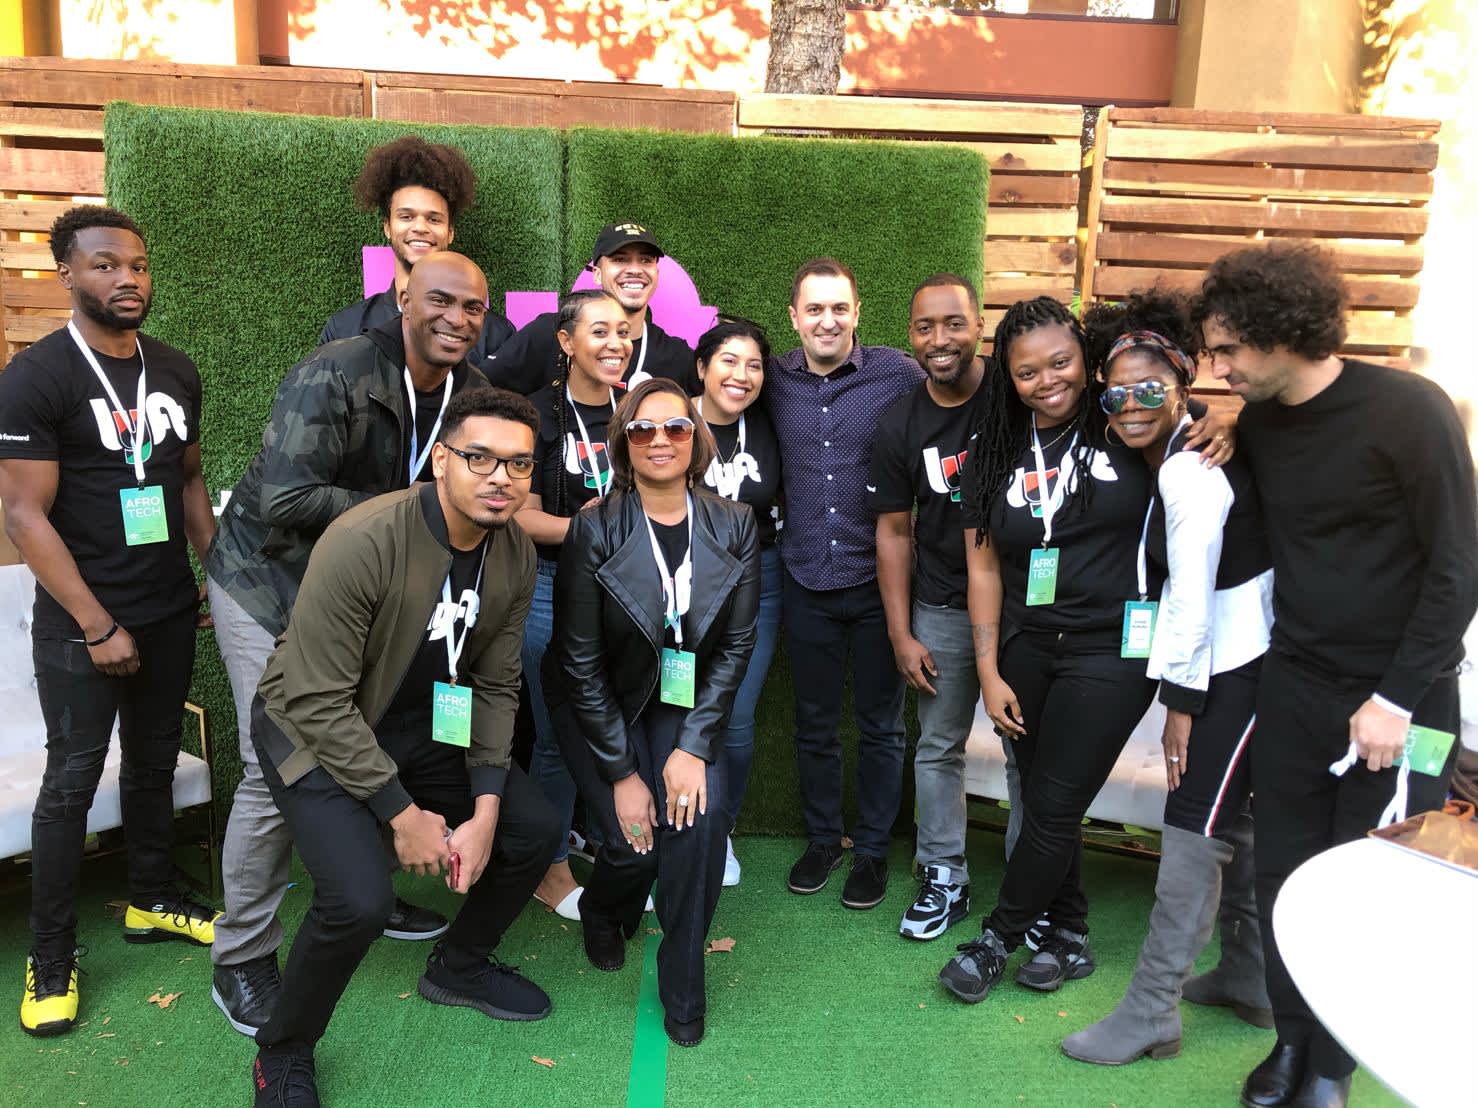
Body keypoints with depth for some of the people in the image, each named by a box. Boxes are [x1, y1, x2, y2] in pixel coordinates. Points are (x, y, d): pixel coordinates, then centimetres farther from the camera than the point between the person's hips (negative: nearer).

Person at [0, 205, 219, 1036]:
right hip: (81, 624, -5)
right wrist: (98, 626, -16)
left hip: (171, 613, 5)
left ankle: (154, 902, 34)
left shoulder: (176, 370, 6)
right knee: (73, 780, 3)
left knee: (155, 763, 16)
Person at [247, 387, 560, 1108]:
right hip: (315, 729, -6)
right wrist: (402, 813, -22)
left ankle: (458, 967, 30)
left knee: (534, 832, 2)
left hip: (422, 724, 7)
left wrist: (485, 811, -10)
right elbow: (320, 700, -26)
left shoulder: (516, 554, -10)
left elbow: (495, 686, -3)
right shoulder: (362, 542, -30)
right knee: (360, 900, -24)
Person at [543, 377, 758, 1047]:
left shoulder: (734, 527, -10)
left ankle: (682, 986, 3)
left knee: (701, 814, -22)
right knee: (632, 842, -14)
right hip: (599, 706, -2)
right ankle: (602, 913, 27)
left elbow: (736, 645, -6)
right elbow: (580, 661, -15)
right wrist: (622, 772, -16)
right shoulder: (595, 529, -18)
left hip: (684, 701, 2)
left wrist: (694, 745, -15)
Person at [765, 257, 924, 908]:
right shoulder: (775, 381, 1)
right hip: (807, 584, 2)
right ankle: (823, 838, 35)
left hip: (879, 582, -2)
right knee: (814, 723, 15)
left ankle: (873, 849, 29)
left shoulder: (898, 374, -7)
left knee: (880, 725, 11)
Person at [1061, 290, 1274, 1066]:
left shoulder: (1189, 471, -20)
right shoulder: (1179, 455, 10)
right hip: (1245, 659, 10)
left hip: (1240, 666, -10)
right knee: (1238, 823, 19)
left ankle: (1151, 1014, 6)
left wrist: (1180, 702, -15)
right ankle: (1254, 979, 36)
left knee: (1193, 832, -4)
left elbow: (1191, 592, -20)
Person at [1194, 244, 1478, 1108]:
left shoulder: (1409, 410, -14)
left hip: (1399, 695, -4)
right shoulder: (1257, 423, 2)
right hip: (1295, 684, 5)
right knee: (1285, 874, 8)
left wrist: (1398, 699, -14)